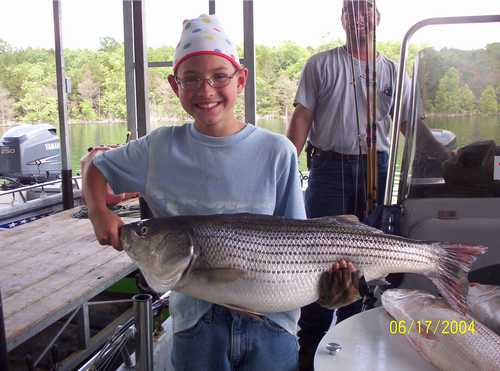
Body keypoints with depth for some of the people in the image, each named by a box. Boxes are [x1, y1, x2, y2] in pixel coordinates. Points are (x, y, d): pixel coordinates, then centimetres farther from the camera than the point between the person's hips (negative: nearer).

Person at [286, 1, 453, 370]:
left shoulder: (391, 71, 12)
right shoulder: (321, 64, 4)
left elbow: (412, 125, 12)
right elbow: (302, 118, -2)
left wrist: (449, 156, 3)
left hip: (375, 169, 3)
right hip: (330, 168, -3)